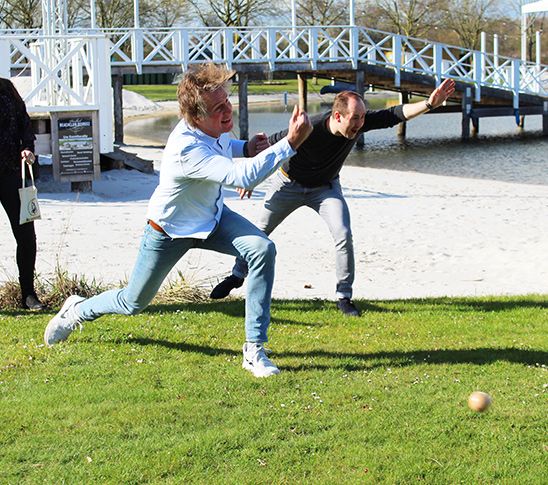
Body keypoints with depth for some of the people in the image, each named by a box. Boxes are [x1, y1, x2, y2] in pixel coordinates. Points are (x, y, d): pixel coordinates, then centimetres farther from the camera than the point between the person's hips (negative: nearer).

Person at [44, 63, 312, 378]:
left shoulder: (212, 127, -17)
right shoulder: (187, 149, -42)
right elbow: (243, 177, -55)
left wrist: (246, 147, -8)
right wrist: (291, 143, -57)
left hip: (212, 218, 6)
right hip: (170, 231, -6)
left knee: (262, 249, -23)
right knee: (133, 303, 13)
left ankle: (255, 349, -17)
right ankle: (78, 310, 48)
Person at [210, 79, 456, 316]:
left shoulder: (360, 122, -26)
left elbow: (394, 115, -27)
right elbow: (269, 146, -23)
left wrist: (430, 104, -42)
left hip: (325, 187, 2)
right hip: (289, 185, -2)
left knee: (343, 235, -16)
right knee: (258, 232, 11)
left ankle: (344, 297, -3)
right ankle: (237, 276, 36)